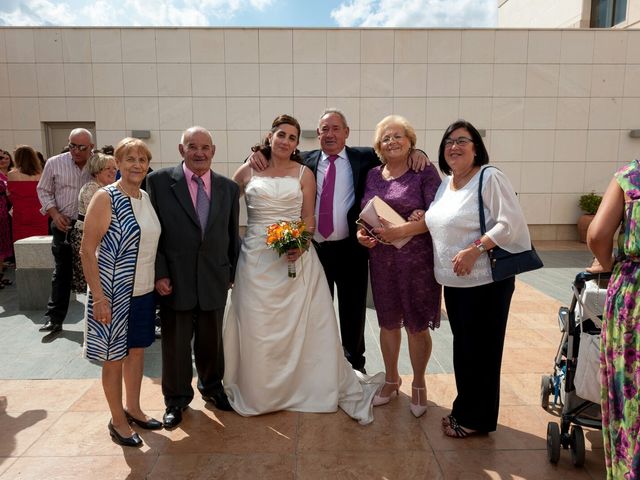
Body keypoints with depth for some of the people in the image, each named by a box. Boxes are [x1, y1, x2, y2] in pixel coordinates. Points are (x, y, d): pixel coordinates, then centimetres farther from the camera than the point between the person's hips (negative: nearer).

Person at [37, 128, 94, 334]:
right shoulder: (54, 163, -2)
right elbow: (44, 191, 6)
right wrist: (54, 213, -7)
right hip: (64, 225, 0)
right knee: (62, 272, 7)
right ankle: (54, 318, 17)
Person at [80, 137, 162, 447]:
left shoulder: (147, 198, 6)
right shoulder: (106, 198, -14)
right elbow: (87, 250, -16)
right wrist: (98, 297, -19)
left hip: (144, 291, 6)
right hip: (114, 293, -6)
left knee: (137, 350, 18)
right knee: (115, 357, 9)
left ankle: (133, 409, 36)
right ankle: (117, 420, 26)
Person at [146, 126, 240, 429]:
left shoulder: (228, 188, 4)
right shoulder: (159, 181, -5)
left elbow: (232, 234, 8)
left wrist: (234, 271, 10)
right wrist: (159, 273, -10)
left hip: (215, 279, 2)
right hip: (175, 279, -2)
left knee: (211, 341, 18)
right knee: (175, 343, 12)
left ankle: (211, 387, 43)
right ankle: (176, 399, 35)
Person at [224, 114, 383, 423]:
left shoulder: (304, 173, 5)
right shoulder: (247, 171, 6)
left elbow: (309, 218, 3)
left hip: (295, 257, 0)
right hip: (256, 258, 1)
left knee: (303, 325, 3)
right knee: (256, 327, 7)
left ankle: (320, 387, 19)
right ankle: (258, 391, 27)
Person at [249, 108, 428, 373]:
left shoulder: (363, 157, 1)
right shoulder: (306, 160, 4)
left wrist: (416, 151, -17)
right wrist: (257, 153, -12)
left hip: (351, 249, -1)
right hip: (315, 249, 1)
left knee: (353, 311, 14)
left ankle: (355, 364, 37)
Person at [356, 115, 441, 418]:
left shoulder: (425, 172, -6)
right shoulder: (373, 175, 9)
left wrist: (402, 230, -24)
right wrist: (361, 232, -6)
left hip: (417, 259, -4)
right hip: (381, 259, 4)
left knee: (417, 325, 9)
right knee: (388, 322, 15)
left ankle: (418, 385, 30)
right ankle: (391, 379, 35)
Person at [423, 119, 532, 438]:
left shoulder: (490, 178, -12)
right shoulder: (445, 184, 12)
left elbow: (510, 223, -19)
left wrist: (475, 249, -24)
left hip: (485, 282, -7)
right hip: (453, 281, 8)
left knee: (479, 351, 4)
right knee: (462, 348, 17)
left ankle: (476, 419, 22)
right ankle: (465, 409, 33)